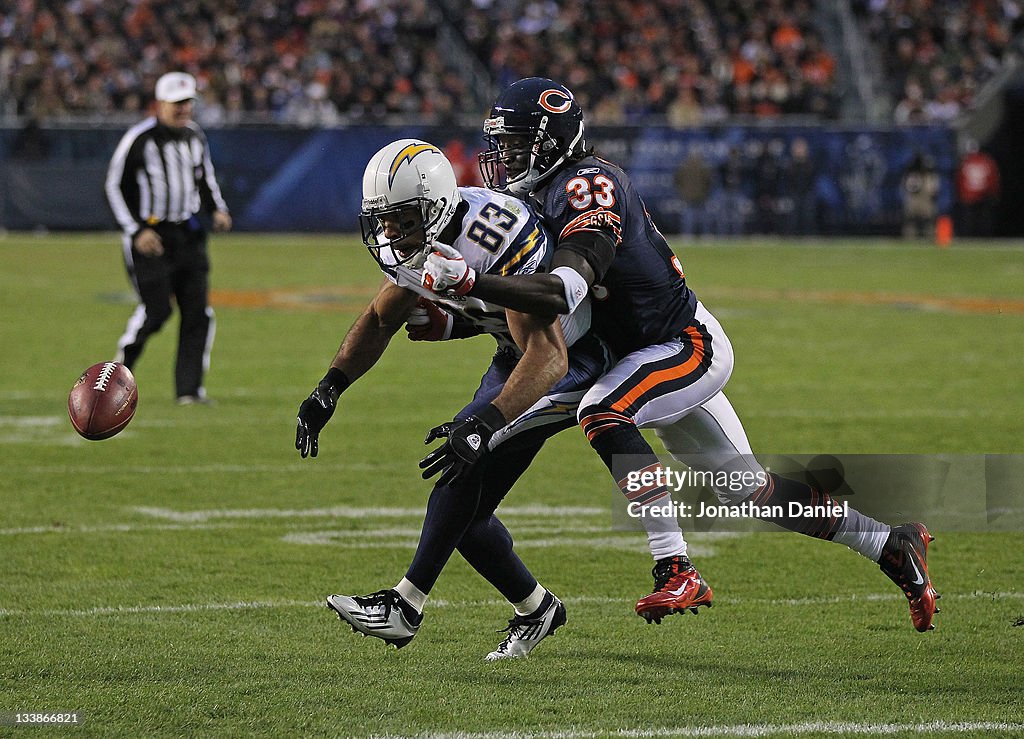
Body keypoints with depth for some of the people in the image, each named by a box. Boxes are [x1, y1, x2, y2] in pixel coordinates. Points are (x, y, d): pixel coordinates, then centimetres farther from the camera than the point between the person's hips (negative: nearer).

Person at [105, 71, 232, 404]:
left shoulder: (195, 136, 9)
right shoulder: (139, 139, -11)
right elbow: (115, 186, -8)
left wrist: (218, 209, 5)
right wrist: (136, 232, -15)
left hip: (189, 234, 6)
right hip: (149, 235, -6)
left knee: (198, 312, -2)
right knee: (155, 309, -11)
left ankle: (189, 388, 4)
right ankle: (120, 366, 14)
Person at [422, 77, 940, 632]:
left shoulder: (587, 186, -23)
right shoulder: (537, 196, 6)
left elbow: (566, 292, -37)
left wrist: (469, 281, -44)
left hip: (691, 344, -10)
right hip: (657, 354, 10)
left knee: (603, 414, -33)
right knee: (747, 489, 15)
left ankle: (677, 573, -33)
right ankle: (893, 545, 30)